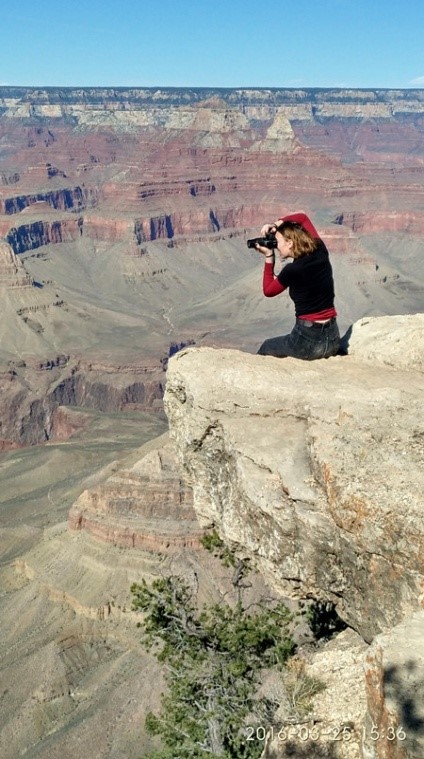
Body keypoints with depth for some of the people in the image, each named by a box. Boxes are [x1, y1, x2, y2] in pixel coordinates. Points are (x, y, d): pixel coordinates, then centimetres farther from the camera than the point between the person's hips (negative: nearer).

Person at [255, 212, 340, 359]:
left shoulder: (292, 270, -17)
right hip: (333, 339, 7)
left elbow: (268, 290, 4)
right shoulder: (321, 253, 0)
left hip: (308, 342, -7)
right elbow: (303, 217, 17)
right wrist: (276, 224, 6)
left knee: (265, 349, 24)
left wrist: (268, 257, 2)